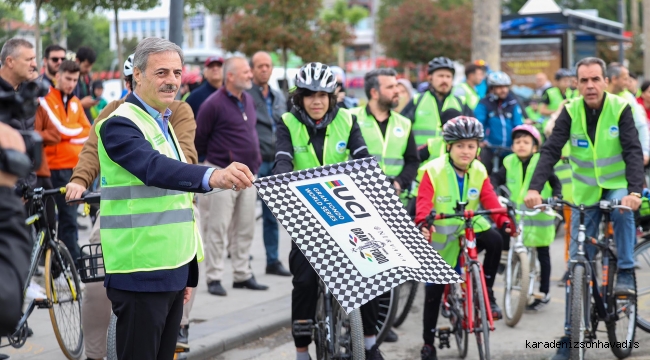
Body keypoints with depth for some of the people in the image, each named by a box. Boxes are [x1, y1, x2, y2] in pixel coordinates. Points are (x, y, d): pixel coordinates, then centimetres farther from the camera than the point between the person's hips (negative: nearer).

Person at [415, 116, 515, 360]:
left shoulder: (479, 172, -1)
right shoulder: (434, 171, -13)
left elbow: (490, 200, -8)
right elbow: (424, 202, -21)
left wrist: (504, 221, -25)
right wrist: (423, 224, -40)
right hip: (441, 238, -3)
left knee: (494, 240, -29)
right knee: (434, 290, 0)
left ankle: (487, 292, -10)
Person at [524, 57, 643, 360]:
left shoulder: (620, 109, -14)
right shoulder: (571, 112, -10)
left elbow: (633, 151, -23)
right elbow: (551, 151, -19)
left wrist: (634, 191, -39)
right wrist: (534, 188, -35)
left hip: (617, 185, -2)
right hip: (585, 192, 2)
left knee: (623, 208, -38)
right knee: (578, 265, 0)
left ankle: (626, 274, -20)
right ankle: (570, 334, 7)